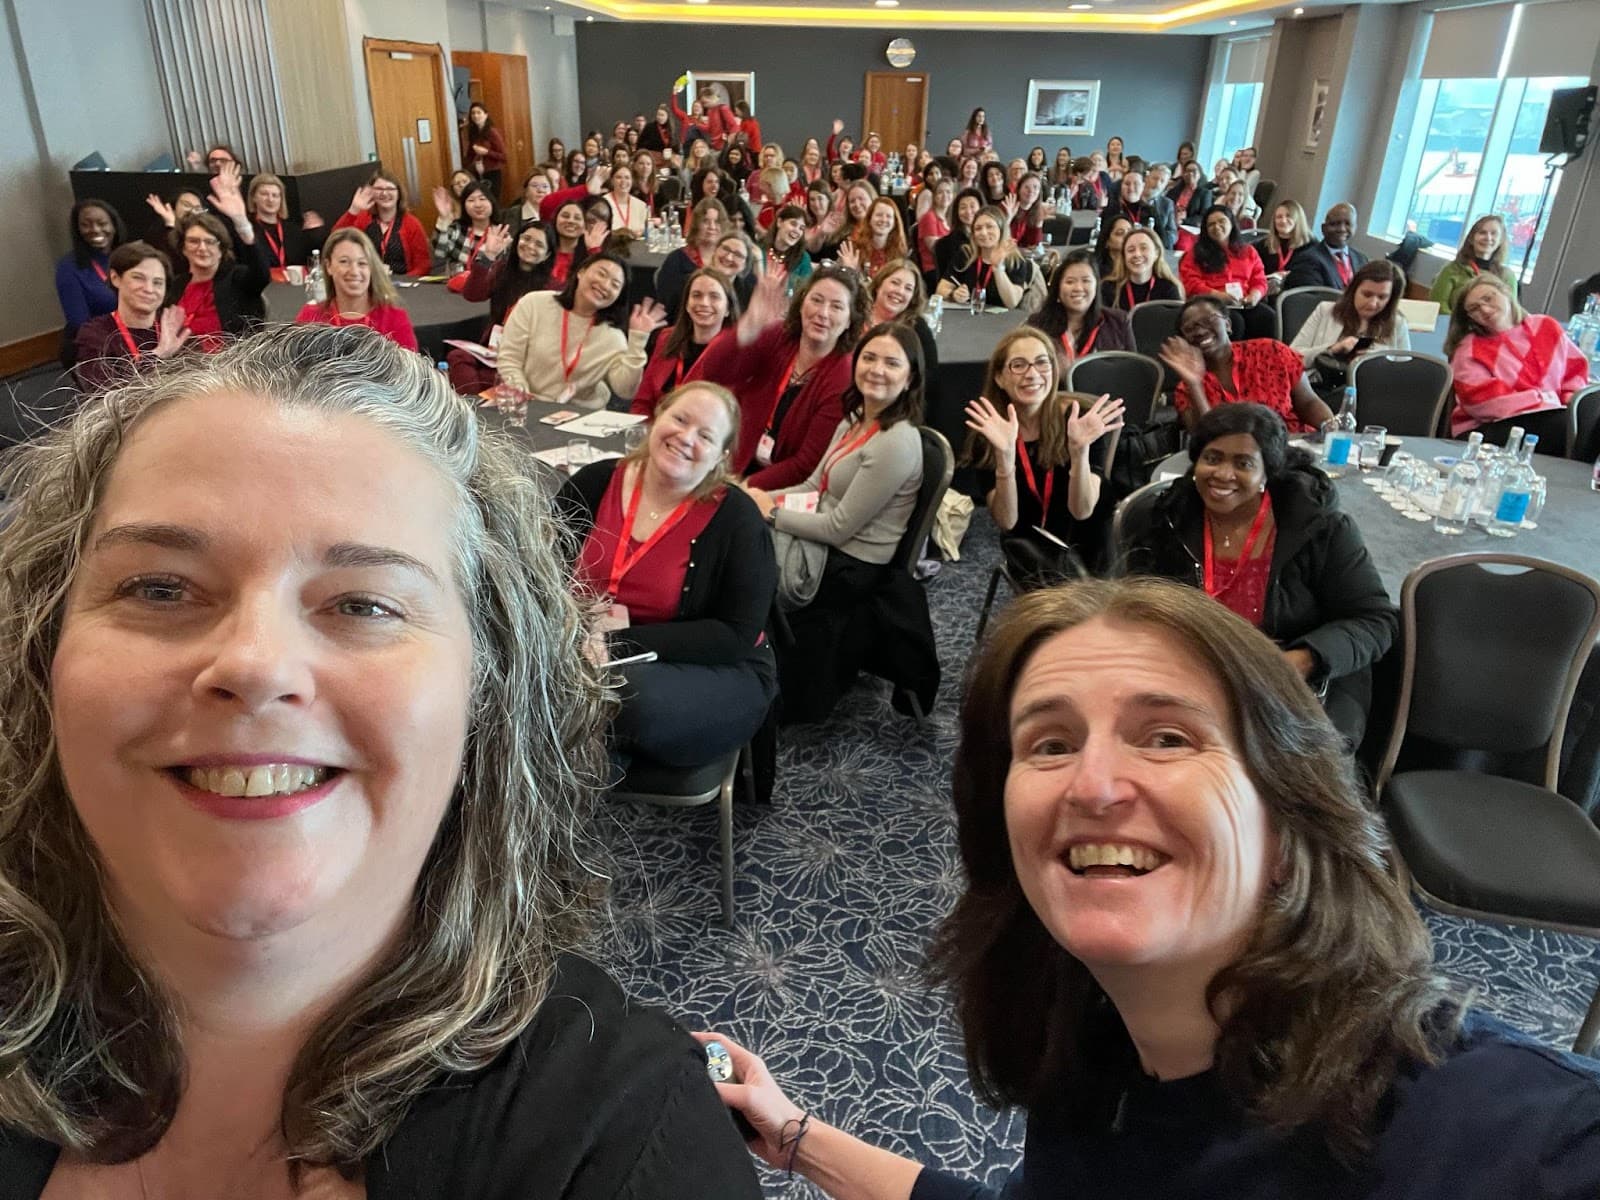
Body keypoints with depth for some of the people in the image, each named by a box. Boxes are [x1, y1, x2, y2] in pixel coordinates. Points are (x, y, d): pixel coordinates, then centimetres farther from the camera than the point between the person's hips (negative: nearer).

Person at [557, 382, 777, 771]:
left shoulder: (738, 519, -12)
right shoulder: (594, 482, 0)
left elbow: (736, 636, -15)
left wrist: (622, 641, -24)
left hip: (715, 672, -2)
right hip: (588, 659, 3)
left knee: (640, 699, -36)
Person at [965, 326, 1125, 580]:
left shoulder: (1081, 418, -11)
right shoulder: (987, 435, -8)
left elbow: (1082, 511, -16)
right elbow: (1006, 521, -17)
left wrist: (1080, 449, -32)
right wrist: (1005, 455, -32)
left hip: (1086, 545, -1)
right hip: (1027, 549, 1)